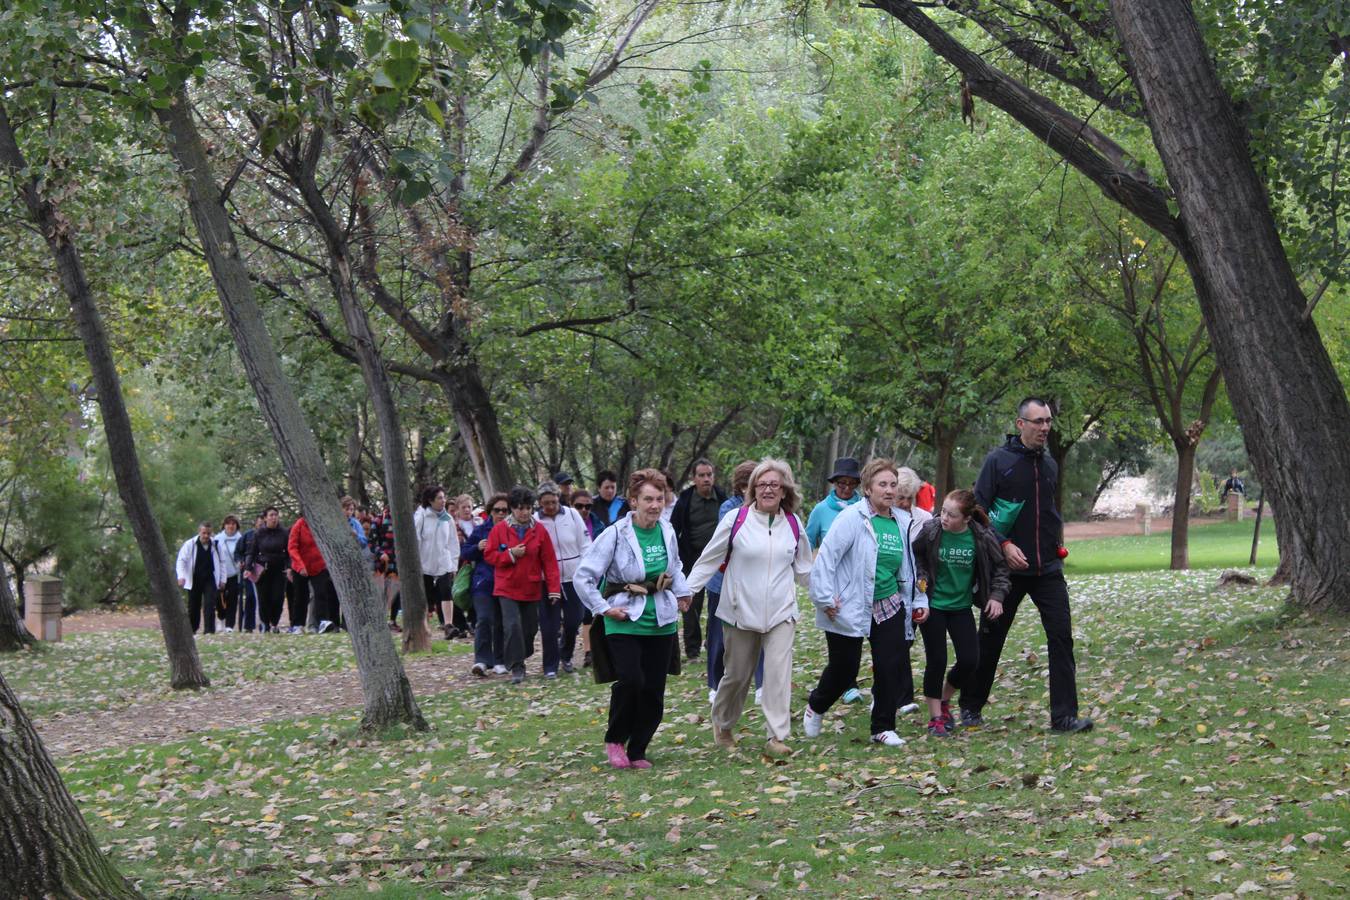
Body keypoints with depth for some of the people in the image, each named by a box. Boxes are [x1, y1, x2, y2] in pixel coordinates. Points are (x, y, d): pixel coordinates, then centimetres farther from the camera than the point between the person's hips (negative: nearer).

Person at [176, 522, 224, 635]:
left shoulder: (215, 545, 2)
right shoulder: (190, 544, -6)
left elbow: (221, 563, 11)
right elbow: (181, 560, -5)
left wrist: (222, 579, 8)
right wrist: (181, 576, -17)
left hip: (210, 580, 1)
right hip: (194, 581, -1)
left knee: (209, 604, -12)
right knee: (193, 606, 8)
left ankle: (209, 629, -12)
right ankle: (192, 629, 24)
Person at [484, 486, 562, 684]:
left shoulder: (539, 530, 0)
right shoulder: (499, 529, -2)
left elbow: (549, 561, -1)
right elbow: (489, 555, -1)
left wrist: (554, 588, -7)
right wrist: (510, 554, -16)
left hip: (532, 589, 2)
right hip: (507, 588, -2)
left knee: (530, 627, 9)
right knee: (512, 626, -13)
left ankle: (519, 658, 31)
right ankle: (516, 667, -7)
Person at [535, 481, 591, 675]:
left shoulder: (572, 515, -2)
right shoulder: (534, 521, -6)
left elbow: (585, 544, 2)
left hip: (573, 577, 2)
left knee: (573, 620, 7)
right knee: (550, 625, -3)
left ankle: (566, 656, 31)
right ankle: (550, 666, 6)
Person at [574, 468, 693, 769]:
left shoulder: (667, 532, 4)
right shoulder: (616, 534, -13)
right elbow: (584, 577, -10)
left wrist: (681, 593, 12)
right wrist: (602, 608, -12)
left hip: (661, 621, 5)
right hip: (625, 620, -5)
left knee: (654, 690, 3)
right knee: (631, 680, -21)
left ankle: (637, 751, 18)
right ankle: (615, 741, 1)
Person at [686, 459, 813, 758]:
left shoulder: (793, 524, 5)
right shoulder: (736, 520, -5)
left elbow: (803, 568, 18)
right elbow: (709, 559, -1)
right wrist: (686, 590, -4)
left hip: (781, 612, 2)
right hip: (741, 610, -2)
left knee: (779, 671, -13)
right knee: (737, 674, 9)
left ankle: (777, 737, -12)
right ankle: (722, 725, 33)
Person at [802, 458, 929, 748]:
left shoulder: (902, 522, 8)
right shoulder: (852, 518, -13)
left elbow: (909, 568, 21)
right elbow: (826, 556, -17)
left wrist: (918, 600, 16)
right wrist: (825, 599, -19)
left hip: (889, 607, 5)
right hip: (850, 609, -5)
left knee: (889, 667, -2)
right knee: (844, 668, 5)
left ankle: (883, 728, 11)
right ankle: (816, 707, 34)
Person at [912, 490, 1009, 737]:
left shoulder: (982, 536, -14)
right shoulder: (930, 531, -17)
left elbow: (999, 567, 1)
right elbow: (914, 556, 2)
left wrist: (996, 595, -8)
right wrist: (921, 578, -13)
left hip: (961, 607, 2)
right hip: (932, 605, -2)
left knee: (969, 660, -2)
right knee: (936, 661, -4)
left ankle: (944, 701, 25)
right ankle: (936, 717, 11)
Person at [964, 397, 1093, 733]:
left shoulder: (1049, 464, 10)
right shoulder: (998, 461, -7)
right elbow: (978, 510, -9)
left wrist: (1055, 546, 14)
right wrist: (1004, 545, -17)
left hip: (1048, 568, 4)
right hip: (1008, 567, -4)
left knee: (1061, 636, -8)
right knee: (990, 638, 8)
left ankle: (1064, 716, -6)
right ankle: (971, 706, 25)